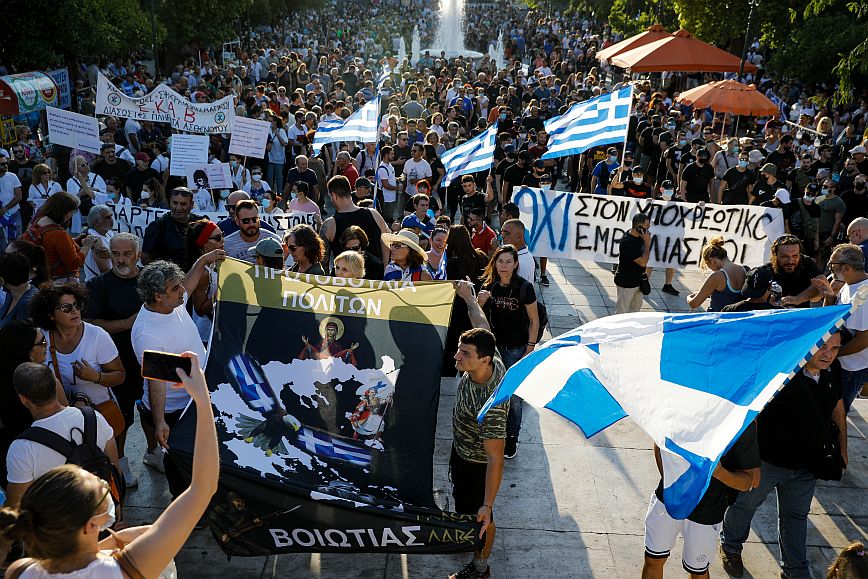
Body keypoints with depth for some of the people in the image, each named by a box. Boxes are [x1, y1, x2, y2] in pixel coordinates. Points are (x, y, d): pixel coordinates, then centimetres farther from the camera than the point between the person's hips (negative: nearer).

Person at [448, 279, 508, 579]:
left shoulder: (490, 405, -43)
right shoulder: (489, 359, -22)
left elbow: (495, 459, -39)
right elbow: (482, 327, 0)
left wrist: (488, 506, -39)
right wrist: (468, 298, 12)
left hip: (477, 463, -9)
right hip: (461, 449, 9)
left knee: (478, 516, 16)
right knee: (461, 498, 34)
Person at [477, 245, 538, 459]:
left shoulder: (524, 287, -13)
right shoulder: (489, 285, -2)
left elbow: (534, 321, -6)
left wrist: (529, 349, -8)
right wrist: (480, 302, -13)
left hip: (515, 348, -3)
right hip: (493, 345, 4)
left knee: (513, 395, 1)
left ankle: (512, 437, 18)